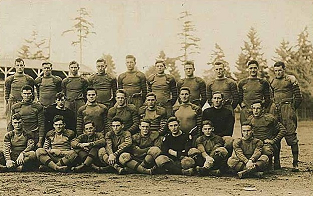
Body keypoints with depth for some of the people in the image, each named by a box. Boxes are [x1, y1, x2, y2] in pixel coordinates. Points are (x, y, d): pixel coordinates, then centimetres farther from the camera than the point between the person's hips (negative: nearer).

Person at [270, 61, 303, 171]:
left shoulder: (291, 79, 0)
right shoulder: (272, 81, 17)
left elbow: (298, 97, 1)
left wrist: (292, 109, 2)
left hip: (287, 107, -5)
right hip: (275, 109, 6)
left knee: (291, 135, -9)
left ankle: (295, 163, -6)